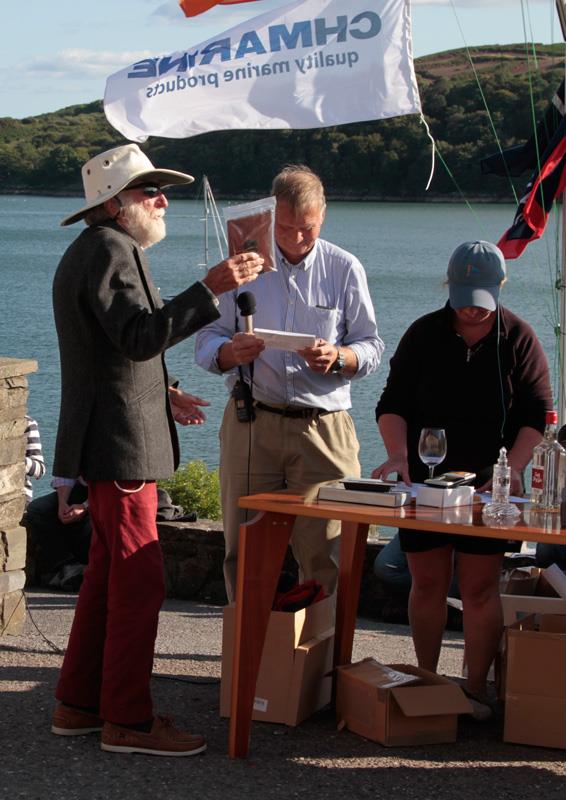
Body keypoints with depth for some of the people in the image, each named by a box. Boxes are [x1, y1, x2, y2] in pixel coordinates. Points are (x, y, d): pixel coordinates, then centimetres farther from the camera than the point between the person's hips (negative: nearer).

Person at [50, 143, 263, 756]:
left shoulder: (92, 251, 20)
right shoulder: (109, 251, -15)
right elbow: (141, 335, -29)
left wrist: (161, 395, 21)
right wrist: (210, 289, -32)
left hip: (112, 440, 11)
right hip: (118, 446, -11)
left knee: (107, 575, 16)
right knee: (139, 583, -7)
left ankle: (78, 704, 23)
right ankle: (128, 721, 0)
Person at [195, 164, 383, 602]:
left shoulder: (345, 269, 9)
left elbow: (372, 347, 8)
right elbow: (207, 340, 7)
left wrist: (338, 358, -15)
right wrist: (231, 352, -16)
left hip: (323, 428, -1)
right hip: (252, 423, 1)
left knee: (324, 553, -3)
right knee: (244, 549, 1)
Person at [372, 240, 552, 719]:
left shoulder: (519, 339, -2)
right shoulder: (424, 334, 2)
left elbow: (537, 415, -3)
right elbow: (393, 404, 2)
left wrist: (513, 469, -17)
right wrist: (398, 454, -16)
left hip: (488, 485, -2)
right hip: (424, 481, 2)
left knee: (480, 587, -2)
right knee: (427, 584, 6)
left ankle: (476, 690, 9)